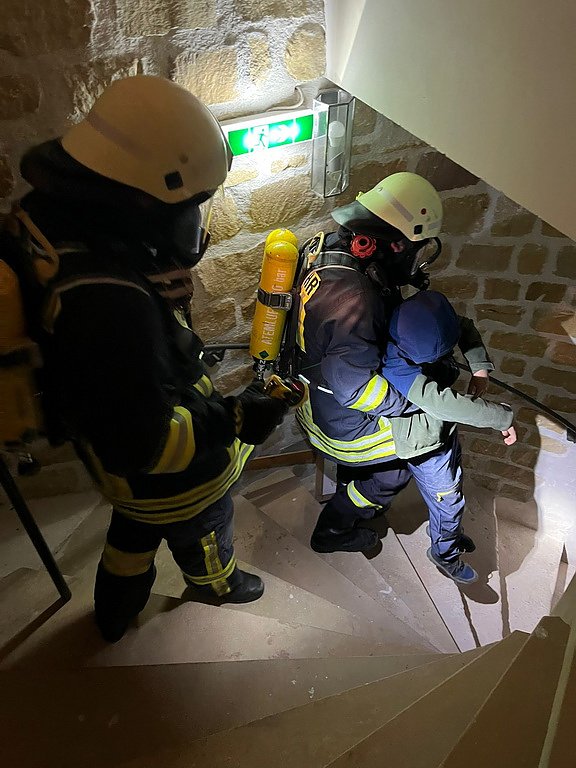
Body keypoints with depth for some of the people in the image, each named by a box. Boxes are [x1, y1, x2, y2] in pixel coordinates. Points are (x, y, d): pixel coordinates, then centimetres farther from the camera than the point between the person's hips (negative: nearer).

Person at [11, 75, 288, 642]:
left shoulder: (56, 218, -14)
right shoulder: (109, 305, -43)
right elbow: (146, 442, -35)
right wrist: (236, 421, -26)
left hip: (106, 443, 8)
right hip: (170, 475, -7)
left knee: (135, 526, 35)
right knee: (201, 530, 28)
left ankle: (115, 611, 63)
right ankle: (216, 583, 63)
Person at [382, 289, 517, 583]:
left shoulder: (430, 332, -17)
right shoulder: (399, 369, -39)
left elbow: (466, 328, 2)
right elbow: (446, 403, -42)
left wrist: (480, 368, -12)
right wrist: (503, 417, -30)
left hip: (445, 429, 7)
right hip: (426, 447, -7)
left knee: (452, 485, 28)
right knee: (448, 500, 12)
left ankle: (444, 529, 58)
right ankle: (445, 552, 42)